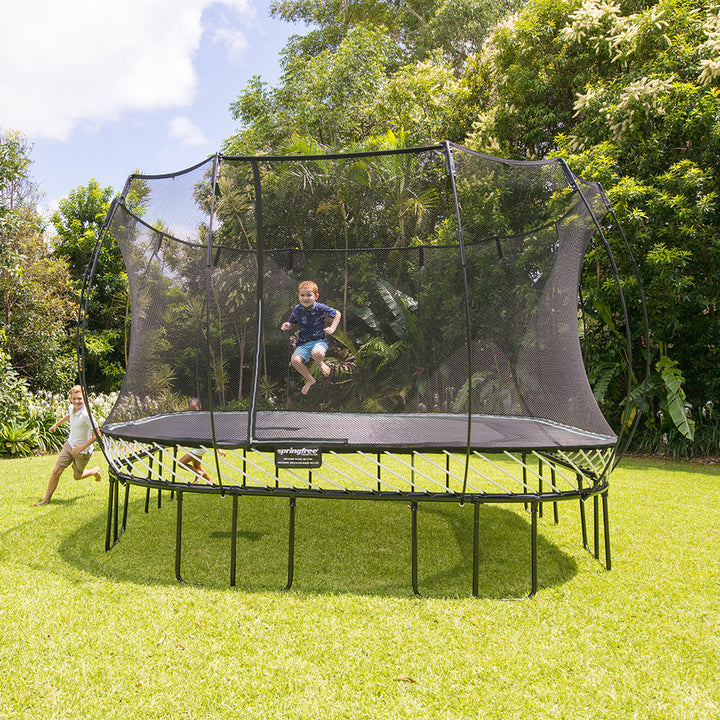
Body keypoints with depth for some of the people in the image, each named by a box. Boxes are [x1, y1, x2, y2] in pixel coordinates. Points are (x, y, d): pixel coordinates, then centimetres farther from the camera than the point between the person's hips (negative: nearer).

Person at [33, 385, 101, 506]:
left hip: (83, 451, -6)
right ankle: (46, 499, 15)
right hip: (69, 445, 6)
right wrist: (56, 424, 31)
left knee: (77, 476, 12)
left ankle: (95, 471, 42)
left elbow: (97, 434, -26)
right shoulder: (72, 408, -6)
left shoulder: (86, 415, -28)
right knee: (56, 471, 1)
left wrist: (82, 447, -29)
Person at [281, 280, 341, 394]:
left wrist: (332, 328, -3)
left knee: (317, 353, -39)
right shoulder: (297, 309, 5)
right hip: (303, 343, 3)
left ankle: (320, 363, 4)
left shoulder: (320, 308, -5)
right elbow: (291, 322, 21)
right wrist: (286, 325, -2)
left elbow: (337, 314, 8)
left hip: (319, 341, -3)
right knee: (295, 360, -26)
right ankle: (309, 380, 2)